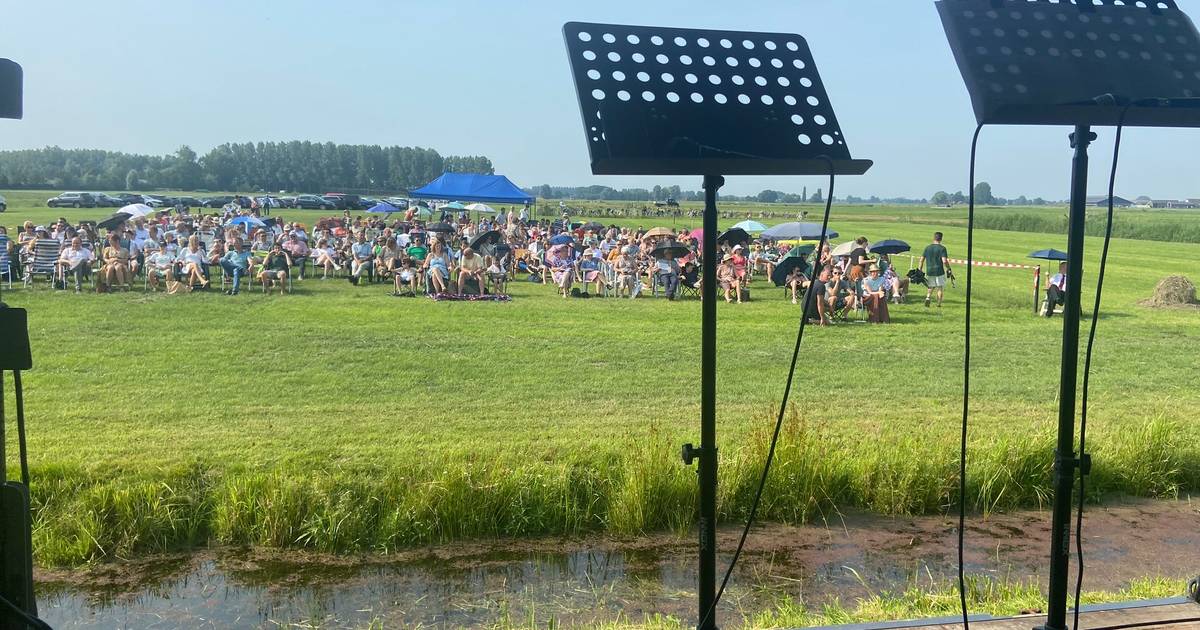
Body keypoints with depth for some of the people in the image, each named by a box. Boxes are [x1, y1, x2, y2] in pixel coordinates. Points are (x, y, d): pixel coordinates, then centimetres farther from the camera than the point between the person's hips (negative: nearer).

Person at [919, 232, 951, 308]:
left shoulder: (927, 247, 6)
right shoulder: (942, 248, -8)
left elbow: (922, 259, 5)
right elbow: (944, 261, -16)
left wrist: (920, 270, 11)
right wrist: (948, 269, -1)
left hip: (929, 271, 4)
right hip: (939, 271, -4)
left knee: (930, 287, 17)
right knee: (940, 288, 8)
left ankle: (928, 297, -10)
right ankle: (939, 304, 6)